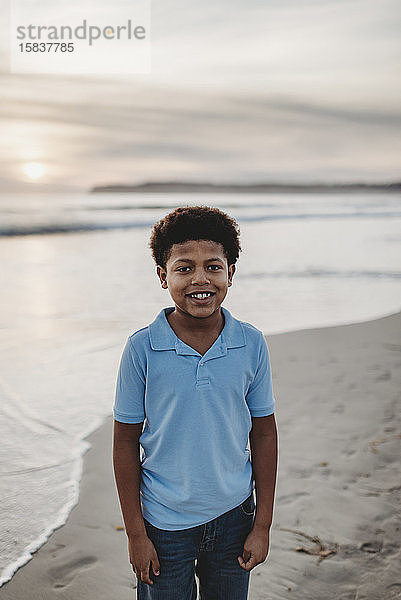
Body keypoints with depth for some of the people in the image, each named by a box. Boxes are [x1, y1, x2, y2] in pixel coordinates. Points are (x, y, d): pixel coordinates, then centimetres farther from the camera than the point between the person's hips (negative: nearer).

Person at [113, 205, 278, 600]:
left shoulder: (252, 344, -9)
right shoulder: (141, 349, -14)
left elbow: (263, 434, -1)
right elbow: (126, 442, -7)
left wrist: (263, 525, 1)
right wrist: (135, 534, -4)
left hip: (233, 515, 2)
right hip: (165, 523, -2)